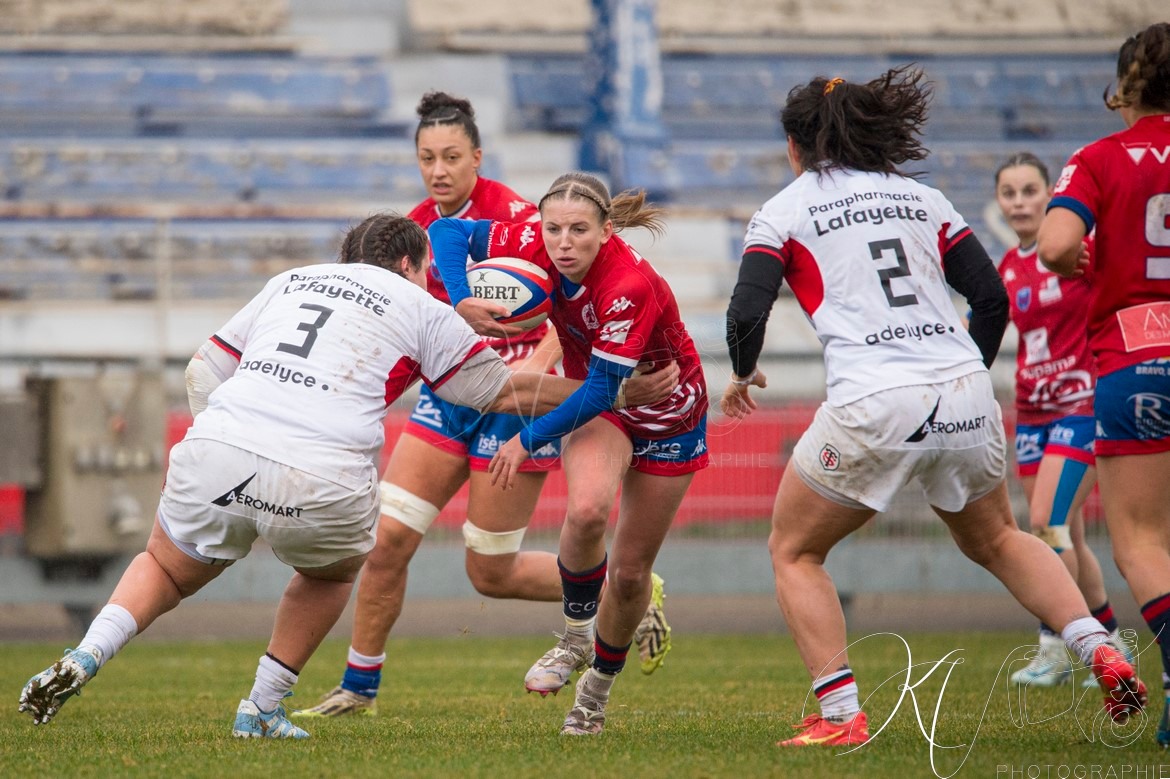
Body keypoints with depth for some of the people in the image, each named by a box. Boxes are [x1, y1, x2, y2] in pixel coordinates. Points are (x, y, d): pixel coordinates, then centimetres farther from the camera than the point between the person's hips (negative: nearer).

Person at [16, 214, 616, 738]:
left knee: (165, 569, 26)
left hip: (216, 451, 2)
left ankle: (84, 658, 0)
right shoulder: (421, 310, 17)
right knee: (332, 571, 31)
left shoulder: (291, 281, 28)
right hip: (319, 487, -2)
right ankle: (263, 709, 25)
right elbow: (504, 391, 24)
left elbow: (204, 370, 25)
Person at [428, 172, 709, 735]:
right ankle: (577, 634, -7)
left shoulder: (630, 284, -37)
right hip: (597, 402, 3)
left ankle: (598, 685, 31)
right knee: (587, 509, -31)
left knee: (630, 571, 6)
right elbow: (449, 231, -13)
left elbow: (602, 390, -32)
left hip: (668, 416, -2)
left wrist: (529, 440, -24)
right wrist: (460, 302, -30)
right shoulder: (534, 247, -23)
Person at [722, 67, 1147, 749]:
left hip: (872, 407, -4)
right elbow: (993, 298, 14)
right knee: (996, 539, 27)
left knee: (795, 552, 15)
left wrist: (743, 375, 17)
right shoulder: (923, 199, 18)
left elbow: (747, 315, -3)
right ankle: (1100, 650, 7)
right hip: (965, 400, 4)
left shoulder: (784, 212, 6)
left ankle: (841, 716, 2)